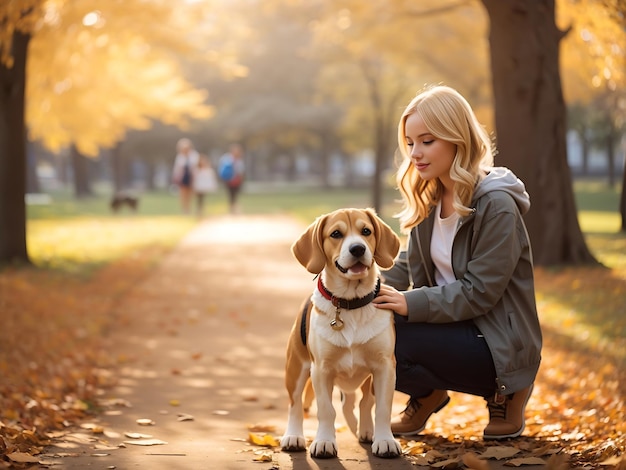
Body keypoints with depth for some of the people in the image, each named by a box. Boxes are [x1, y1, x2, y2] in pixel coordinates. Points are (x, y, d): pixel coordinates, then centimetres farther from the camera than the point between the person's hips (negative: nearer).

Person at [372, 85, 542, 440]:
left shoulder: (496, 205, -19)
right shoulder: (430, 200, 6)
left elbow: (478, 293, -23)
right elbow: (409, 266, 5)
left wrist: (411, 303, -32)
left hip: (497, 344, -7)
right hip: (452, 323, 7)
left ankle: (503, 392, -3)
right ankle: (428, 395, 11)